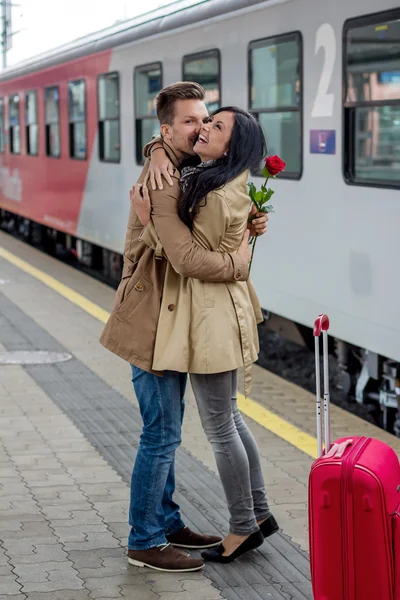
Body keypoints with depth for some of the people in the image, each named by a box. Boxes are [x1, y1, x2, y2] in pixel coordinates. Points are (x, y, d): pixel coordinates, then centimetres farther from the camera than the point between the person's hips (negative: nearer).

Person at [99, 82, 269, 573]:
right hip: (150, 322, -10)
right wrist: (239, 261, -15)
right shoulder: (160, 182, -21)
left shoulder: (190, 173, 12)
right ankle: (145, 542, 7)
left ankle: (166, 524, 29)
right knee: (162, 434, -4)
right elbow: (189, 259, -30)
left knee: (166, 429, 17)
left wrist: (247, 228, -2)